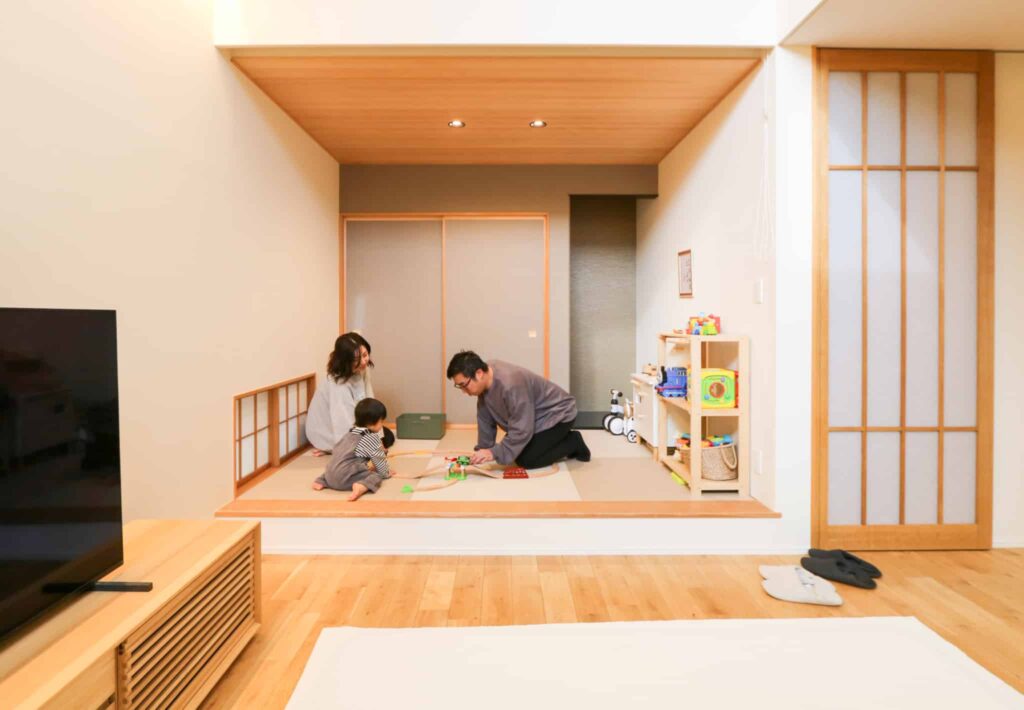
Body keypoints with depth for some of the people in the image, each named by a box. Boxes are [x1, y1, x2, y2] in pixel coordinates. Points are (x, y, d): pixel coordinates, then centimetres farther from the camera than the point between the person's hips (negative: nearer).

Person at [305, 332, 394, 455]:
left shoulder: (362, 371, -12)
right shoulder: (338, 385, -35)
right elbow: (345, 424, -36)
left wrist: (378, 438, -18)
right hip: (328, 433, -8)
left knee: (388, 436, 9)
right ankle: (329, 449, -2)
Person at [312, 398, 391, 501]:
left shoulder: (350, 433, 22)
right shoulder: (372, 438, -3)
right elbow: (379, 459, 1)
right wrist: (386, 473, 20)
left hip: (331, 475, 8)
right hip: (345, 476, -8)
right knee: (376, 476, -6)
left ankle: (321, 481, 13)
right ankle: (362, 486, -33)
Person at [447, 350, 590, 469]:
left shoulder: (511, 385, -37)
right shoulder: (484, 381, -11)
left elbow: (522, 430, -33)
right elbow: (485, 419, -1)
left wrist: (494, 453, -33)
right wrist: (483, 450, -6)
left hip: (557, 413, -9)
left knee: (526, 460, -16)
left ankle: (573, 442, 3)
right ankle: (560, 439, 21)